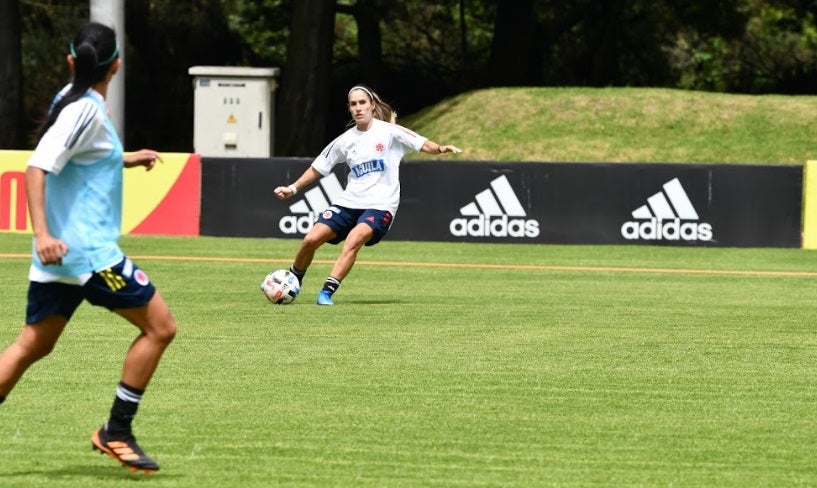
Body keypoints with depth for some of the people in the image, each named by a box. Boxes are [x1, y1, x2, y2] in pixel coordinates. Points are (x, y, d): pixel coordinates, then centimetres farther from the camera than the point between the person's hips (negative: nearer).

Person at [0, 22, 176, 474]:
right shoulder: (85, 111, -14)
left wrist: (126, 160, 35)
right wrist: (42, 232, -32)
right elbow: (37, 168, -24)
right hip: (84, 248, -9)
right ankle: (115, 432, 0)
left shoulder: (72, 102, 12)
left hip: (60, 251, 9)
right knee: (159, 325, -1)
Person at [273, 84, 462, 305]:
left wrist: (440, 148, -28)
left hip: (380, 205, -4)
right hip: (349, 202, 4)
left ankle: (327, 292, -27)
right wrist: (293, 188, 14)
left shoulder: (389, 132, -3)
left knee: (354, 239, -31)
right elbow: (318, 168, 19)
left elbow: (423, 144, -8)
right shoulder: (345, 140, 8)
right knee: (311, 239, -8)